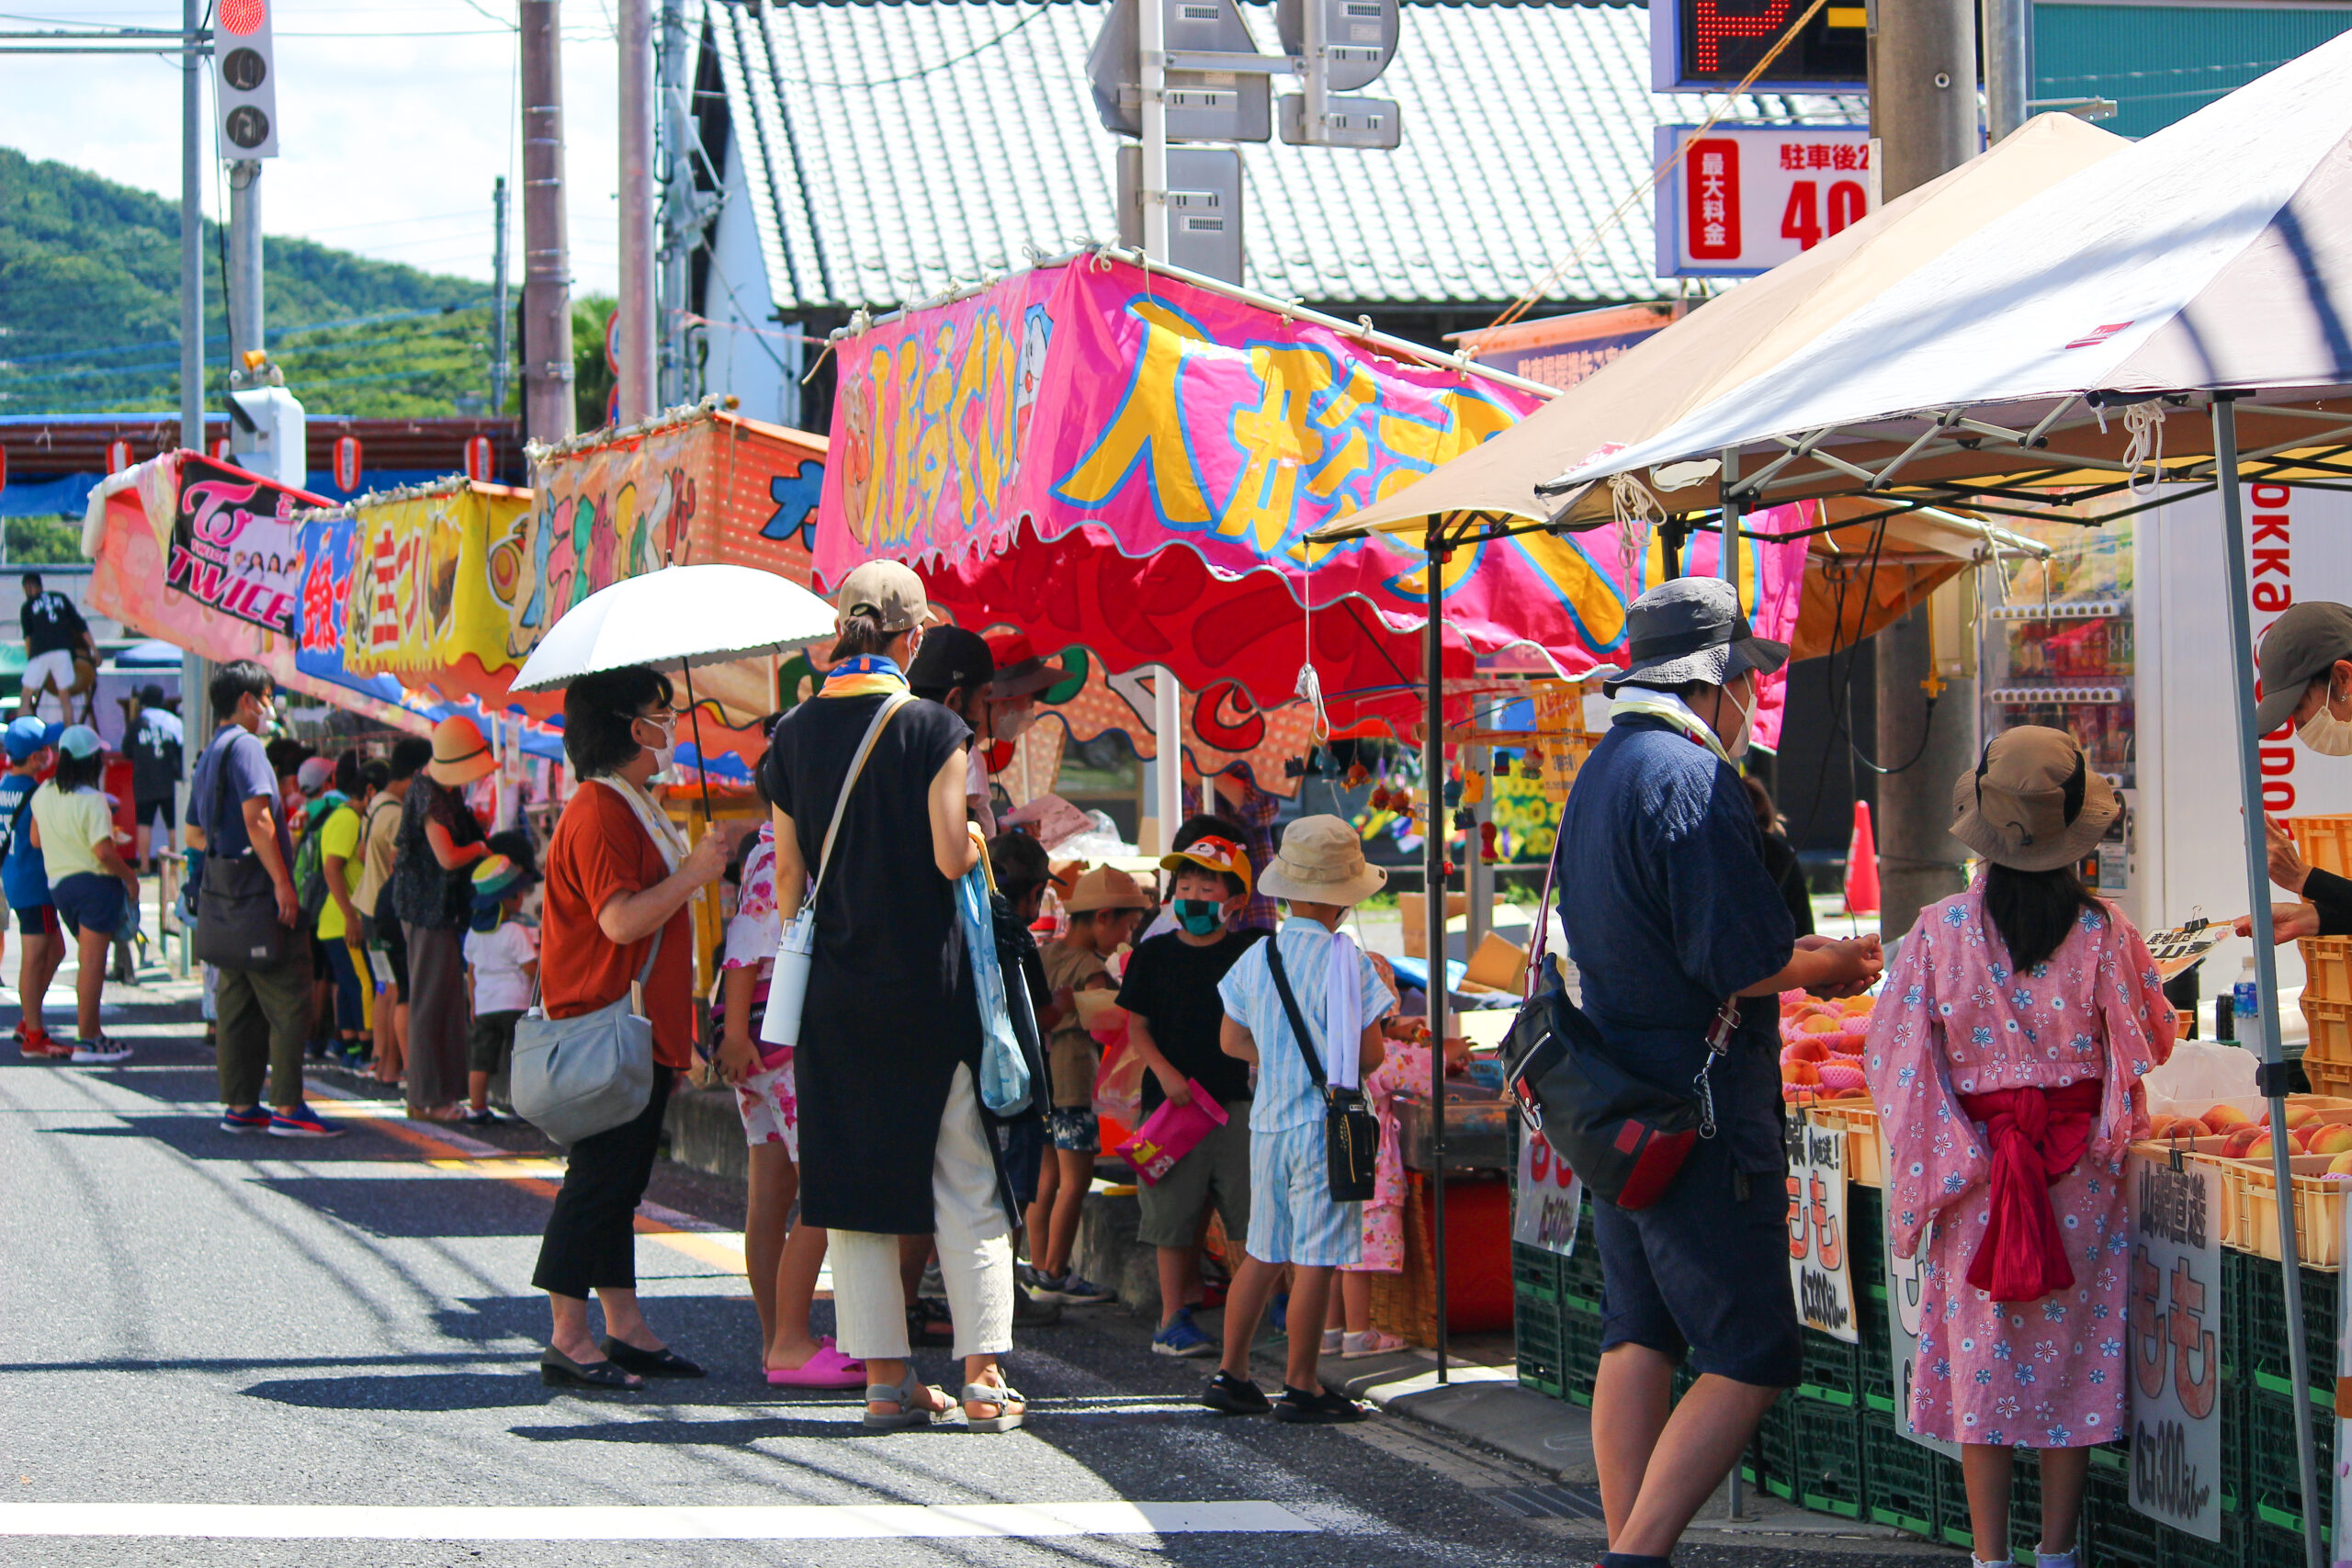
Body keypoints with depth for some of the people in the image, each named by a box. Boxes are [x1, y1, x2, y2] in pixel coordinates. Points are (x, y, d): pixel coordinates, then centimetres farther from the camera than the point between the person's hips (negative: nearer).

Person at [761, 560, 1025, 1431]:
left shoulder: (794, 736, 4)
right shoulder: (932, 729, -10)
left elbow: (787, 873, 7)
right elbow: (952, 859, -14)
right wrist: (977, 830, 8)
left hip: (835, 991, 4)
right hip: (928, 983, -4)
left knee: (855, 1182, 8)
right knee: (965, 1183, 4)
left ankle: (884, 1379, 8)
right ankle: (982, 1379, 1)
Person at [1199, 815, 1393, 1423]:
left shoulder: (1255, 959, 5)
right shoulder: (1346, 960, -12)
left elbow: (1233, 1041, 14)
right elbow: (1370, 1055, -11)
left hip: (1267, 1122, 6)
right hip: (1325, 1123, -6)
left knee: (1263, 1254, 15)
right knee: (1315, 1258, -2)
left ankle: (1231, 1373, 16)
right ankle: (1300, 1385, 0)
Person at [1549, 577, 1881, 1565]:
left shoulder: (1598, 778, 16)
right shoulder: (1692, 779, -16)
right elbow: (1745, 962, -20)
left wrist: (1801, 964, 18)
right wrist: (1837, 963, -1)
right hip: (1699, 1113, -10)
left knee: (1638, 1337, 12)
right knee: (1751, 1361, -7)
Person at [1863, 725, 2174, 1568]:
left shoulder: (1940, 931, -10)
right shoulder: (2103, 932, -10)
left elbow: (1891, 1055, -4)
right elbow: (2155, 1038, 4)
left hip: (1975, 1170, 0)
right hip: (2082, 1176, 0)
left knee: (1982, 1360, 7)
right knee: (2071, 1353, 9)